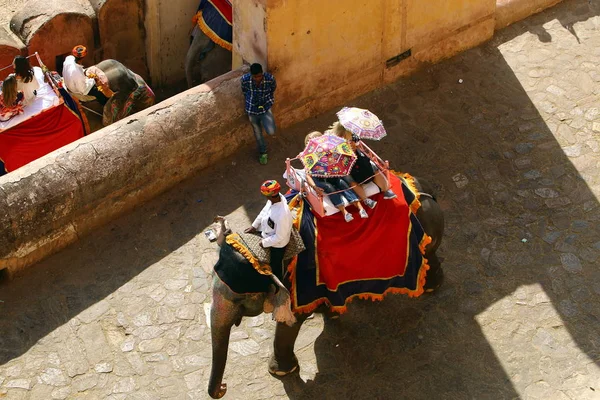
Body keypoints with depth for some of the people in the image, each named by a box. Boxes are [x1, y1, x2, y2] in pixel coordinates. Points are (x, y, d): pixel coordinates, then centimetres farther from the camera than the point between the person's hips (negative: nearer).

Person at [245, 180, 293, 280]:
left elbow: (279, 237, -30)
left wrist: (265, 243, -16)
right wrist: (254, 226, 4)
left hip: (277, 243, -6)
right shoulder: (278, 196, -23)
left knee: (275, 264, 20)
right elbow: (264, 211, -1)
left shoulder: (282, 215, -45)